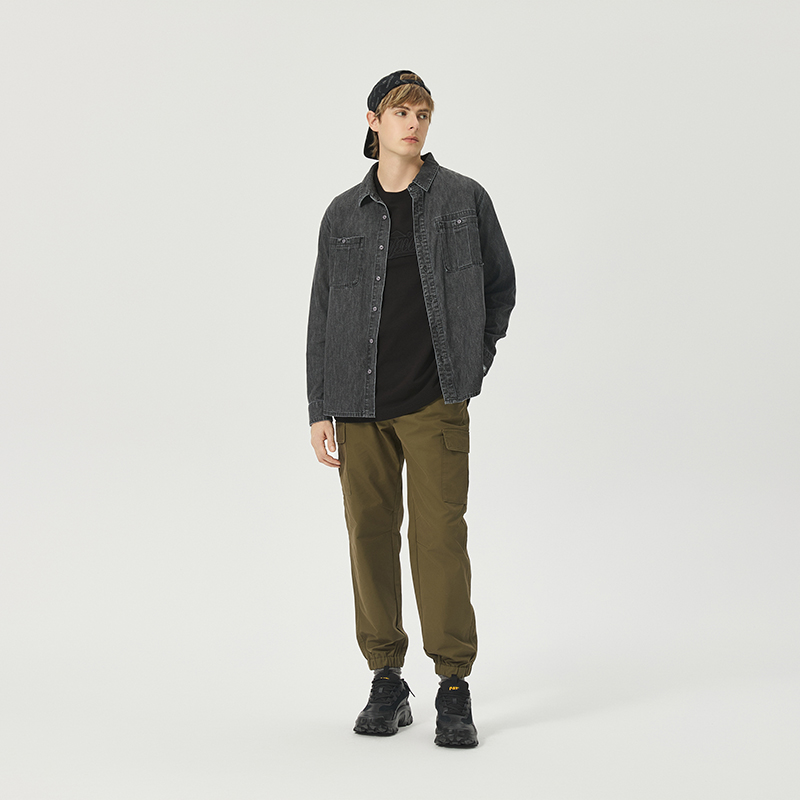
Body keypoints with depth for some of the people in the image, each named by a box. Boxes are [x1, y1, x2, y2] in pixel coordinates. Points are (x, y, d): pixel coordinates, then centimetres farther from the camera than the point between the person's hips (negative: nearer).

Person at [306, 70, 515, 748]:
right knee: (371, 534, 4)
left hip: (435, 403, -2)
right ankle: (387, 681, 16)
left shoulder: (464, 200, 5)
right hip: (361, 405, 2)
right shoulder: (344, 215, 9)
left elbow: (500, 284, 15)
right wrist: (320, 409, 5)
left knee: (440, 534, -6)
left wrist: (473, 362, 8)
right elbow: (322, 314, 10)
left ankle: (454, 689, 2)